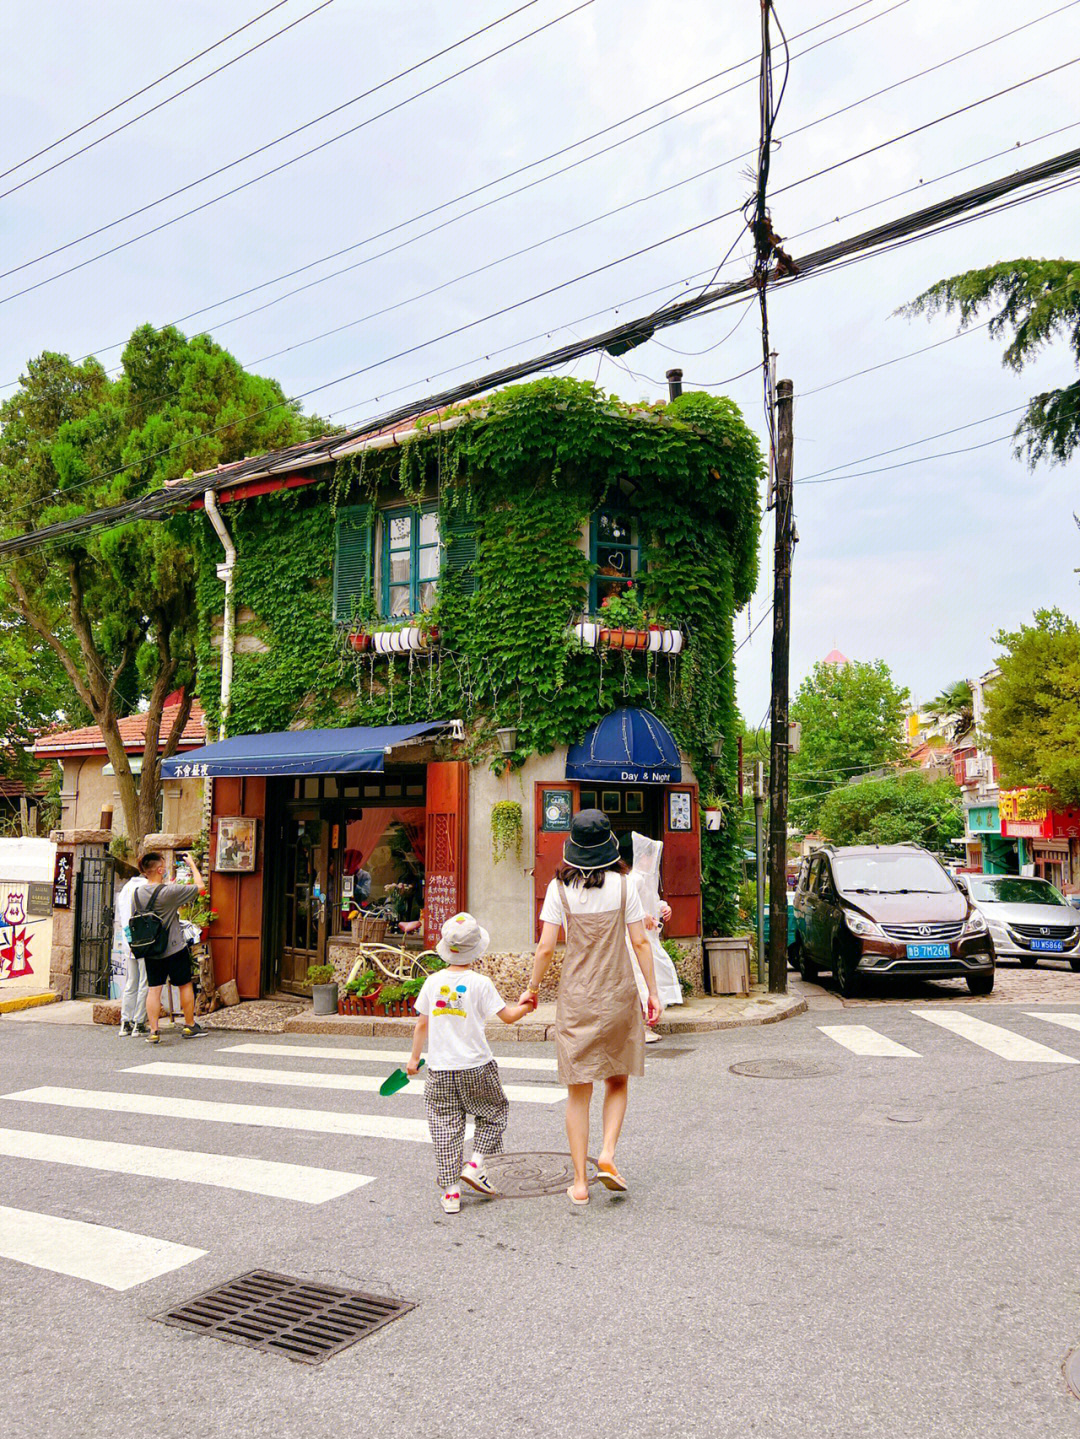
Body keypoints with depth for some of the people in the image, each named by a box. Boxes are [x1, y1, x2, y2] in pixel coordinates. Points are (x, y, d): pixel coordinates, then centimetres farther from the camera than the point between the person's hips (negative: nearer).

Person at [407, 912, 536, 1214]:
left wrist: (414, 1057, 20)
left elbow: (422, 1024, 9)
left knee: (446, 1127, 7)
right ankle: (474, 1164, 6)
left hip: (439, 1069, 3)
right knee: (494, 1113, 19)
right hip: (476, 1066, -3)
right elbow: (507, 1016, -6)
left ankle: (450, 1191, 7)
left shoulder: (432, 982, 1)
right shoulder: (480, 983, -9)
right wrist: (525, 1006, 15)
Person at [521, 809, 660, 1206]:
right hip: (618, 994, 0)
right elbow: (640, 942, -4)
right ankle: (608, 1152, 0)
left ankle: (579, 1182, 10)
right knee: (617, 1081, 19)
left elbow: (546, 948, -7)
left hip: (575, 998, 0)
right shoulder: (623, 885, -5)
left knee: (578, 1092, 8)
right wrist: (652, 991, 5)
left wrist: (532, 988, 7)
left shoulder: (560, 888, -7)